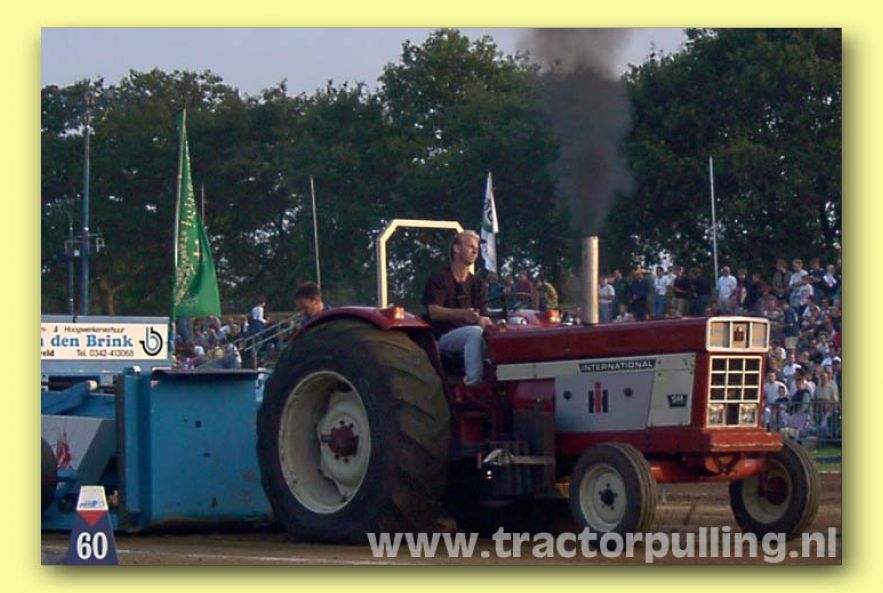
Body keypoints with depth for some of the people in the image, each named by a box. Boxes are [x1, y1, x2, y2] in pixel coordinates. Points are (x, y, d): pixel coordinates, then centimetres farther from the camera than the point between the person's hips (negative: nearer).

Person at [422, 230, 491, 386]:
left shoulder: (475, 283, 18)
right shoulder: (439, 278, 1)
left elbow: (483, 317, 9)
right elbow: (433, 311, -12)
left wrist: (482, 320, -19)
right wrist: (463, 314, -28)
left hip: (468, 335, 5)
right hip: (444, 336, -5)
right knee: (475, 332, -36)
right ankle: (473, 382, -43)